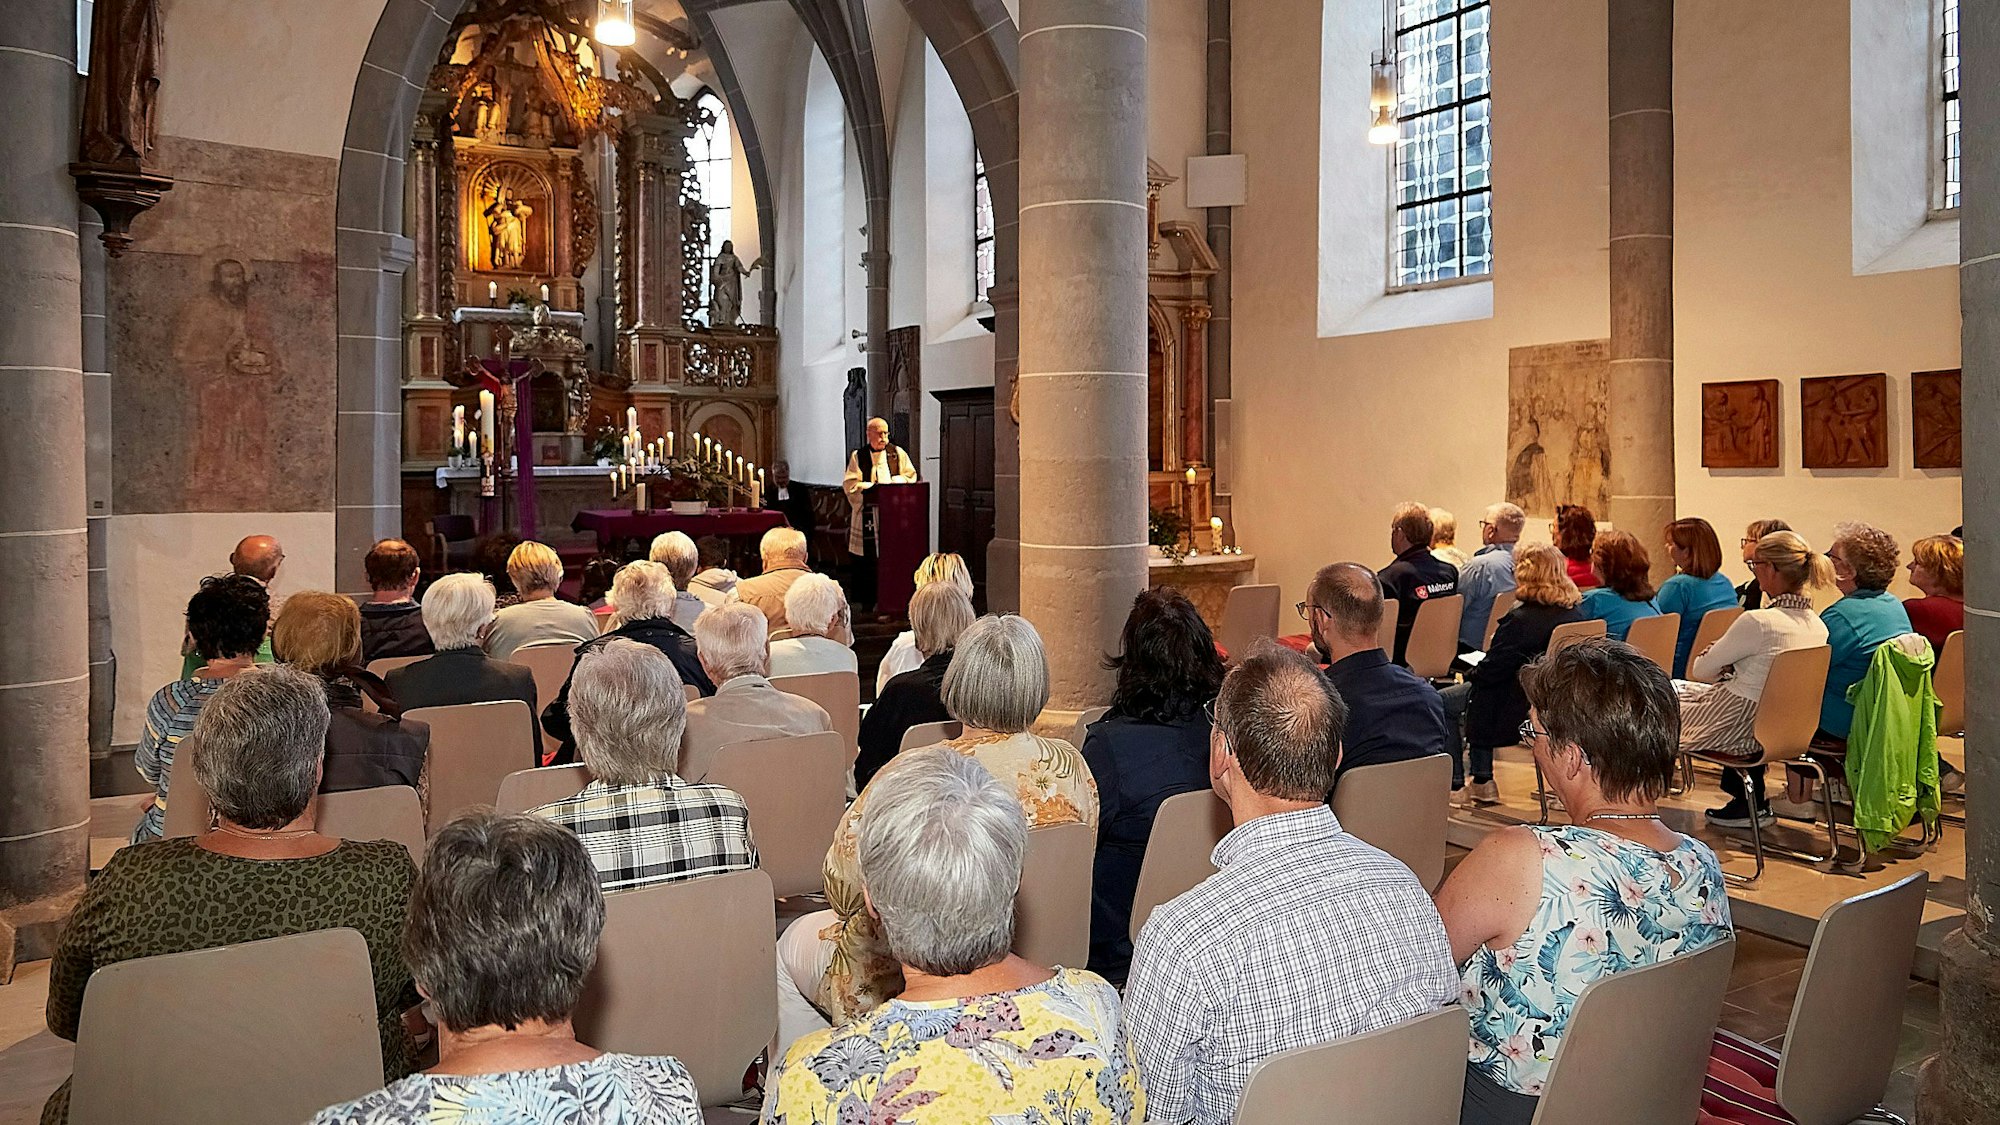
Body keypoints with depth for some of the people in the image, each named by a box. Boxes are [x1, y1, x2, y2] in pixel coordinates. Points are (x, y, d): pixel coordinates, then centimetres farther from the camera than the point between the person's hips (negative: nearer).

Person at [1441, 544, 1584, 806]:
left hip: (1520, 709, -9)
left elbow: (1490, 671, -21)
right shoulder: (1575, 615, -1)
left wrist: (1471, 674, 2)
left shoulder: (1521, 620, -27)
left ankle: (1455, 787, 14)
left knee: (1442, 703, 9)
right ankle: (1481, 781, 32)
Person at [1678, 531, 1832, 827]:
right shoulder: (1817, 625, -2)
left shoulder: (1758, 622, -27)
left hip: (1737, 730, -7)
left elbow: (1700, 670, -14)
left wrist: (1716, 661, 6)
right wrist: (1730, 663, 4)